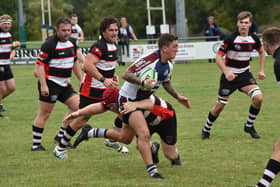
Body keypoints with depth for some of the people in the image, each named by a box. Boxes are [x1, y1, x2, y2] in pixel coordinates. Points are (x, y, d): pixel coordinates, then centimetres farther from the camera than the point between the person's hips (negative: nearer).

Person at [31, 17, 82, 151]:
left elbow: (74, 63, 22)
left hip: (65, 84, 8)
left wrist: (81, 80, 18)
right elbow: (40, 65, -18)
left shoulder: (72, 43, 8)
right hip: (50, 83, -8)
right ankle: (36, 144, 3)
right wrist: (43, 85, -24)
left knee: (76, 106, 2)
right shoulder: (50, 44, -16)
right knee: (44, 114, -4)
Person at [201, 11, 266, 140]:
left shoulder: (254, 39, -4)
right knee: (220, 106, 2)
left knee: (258, 98, -18)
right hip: (229, 75, -3)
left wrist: (261, 70, 9)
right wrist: (226, 72, -27)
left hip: (245, 74, 3)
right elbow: (218, 57, -16)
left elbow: (261, 52, 17)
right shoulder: (231, 39, -17)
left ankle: (249, 126, 3)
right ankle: (206, 130, 25)